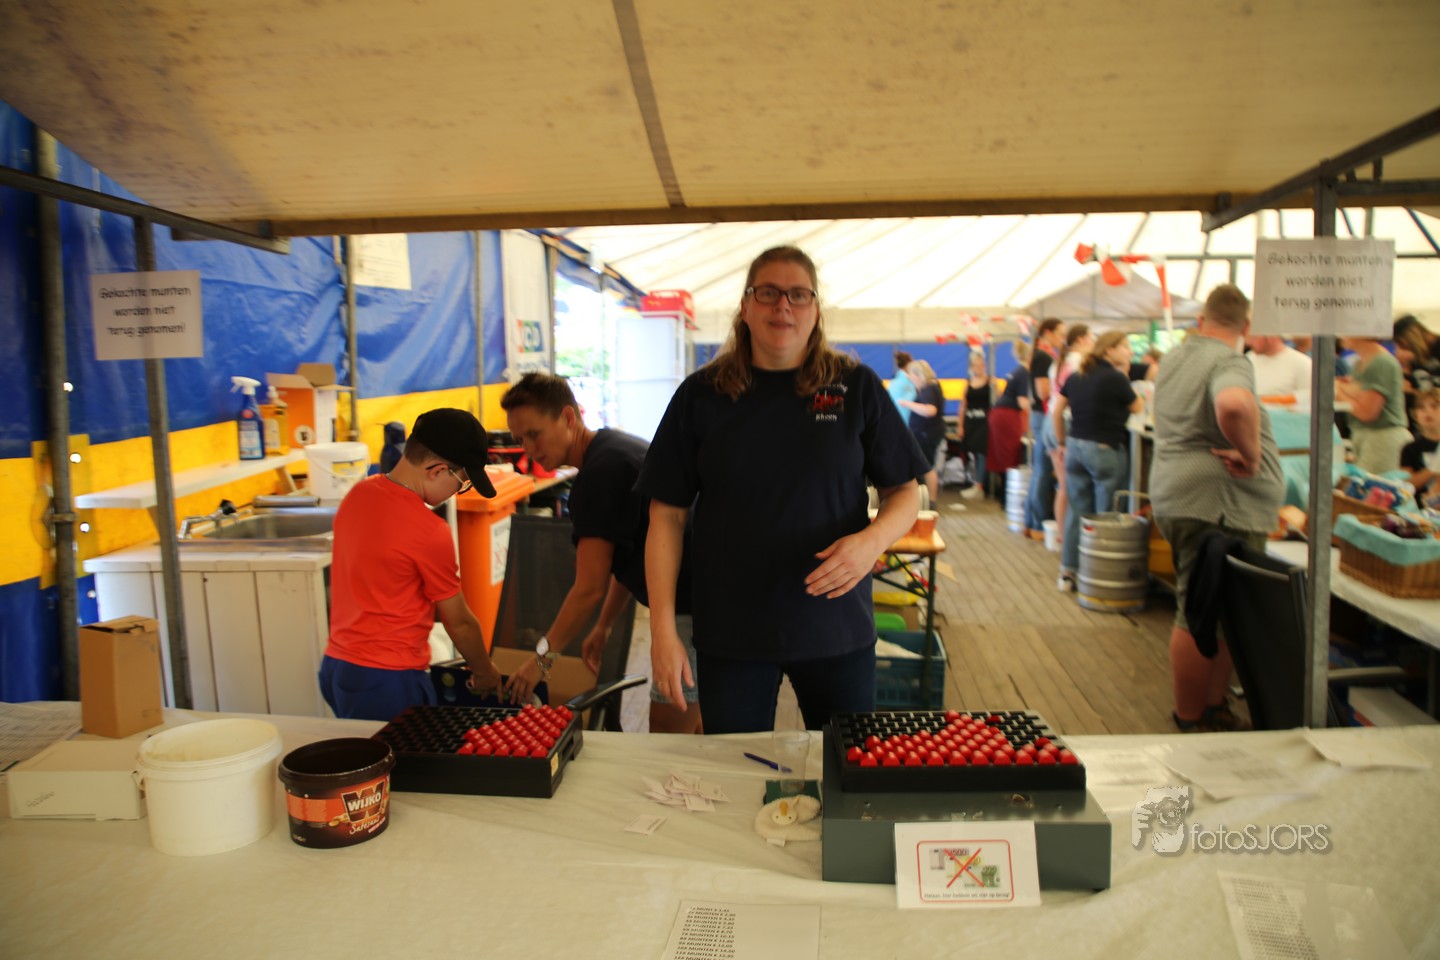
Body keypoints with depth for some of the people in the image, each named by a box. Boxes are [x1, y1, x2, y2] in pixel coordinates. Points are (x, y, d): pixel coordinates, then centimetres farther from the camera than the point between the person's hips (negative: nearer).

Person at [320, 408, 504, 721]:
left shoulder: (359, 493, 2)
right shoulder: (429, 533, -20)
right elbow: (459, 622, -8)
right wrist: (484, 672, 9)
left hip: (335, 665, 8)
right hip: (387, 679, -8)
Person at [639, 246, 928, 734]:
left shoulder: (857, 388, 1)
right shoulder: (701, 395, 0)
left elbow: (905, 492, 5)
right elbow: (668, 515, 0)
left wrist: (872, 540, -17)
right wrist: (662, 628, -6)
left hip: (837, 627, 1)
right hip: (729, 633, 0)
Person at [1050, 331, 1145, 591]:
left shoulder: (1076, 377, 8)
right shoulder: (1116, 378, -10)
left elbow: (1056, 410, 11)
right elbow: (1138, 408, 4)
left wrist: (1062, 442, 19)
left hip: (1075, 446, 6)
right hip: (1105, 451, -6)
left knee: (1076, 511, 10)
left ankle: (1068, 572, 14)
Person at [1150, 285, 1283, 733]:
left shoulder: (1173, 359, 15)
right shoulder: (1231, 363, -14)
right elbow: (1233, 405, -37)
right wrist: (1251, 454, -21)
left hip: (1175, 494, 9)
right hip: (1219, 503, -9)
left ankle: (1211, 703, 25)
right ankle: (1194, 722, 8)